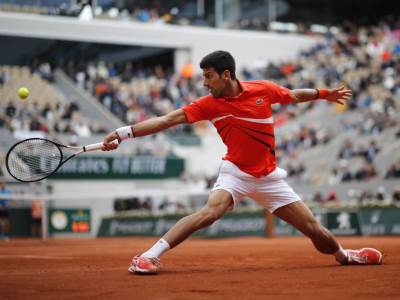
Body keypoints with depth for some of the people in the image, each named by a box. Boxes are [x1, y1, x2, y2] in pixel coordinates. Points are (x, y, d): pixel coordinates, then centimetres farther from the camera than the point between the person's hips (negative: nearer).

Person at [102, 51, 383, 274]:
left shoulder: (264, 89, -7)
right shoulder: (209, 104, -10)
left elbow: (294, 95, 13)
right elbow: (168, 119, -17)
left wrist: (325, 94, 19)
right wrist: (124, 132, -25)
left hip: (269, 177, 2)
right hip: (236, 173, -2)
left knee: (315, 230, 4)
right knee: (212, 210, -32)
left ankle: (343, 254, 36)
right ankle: (150, 255, -33)